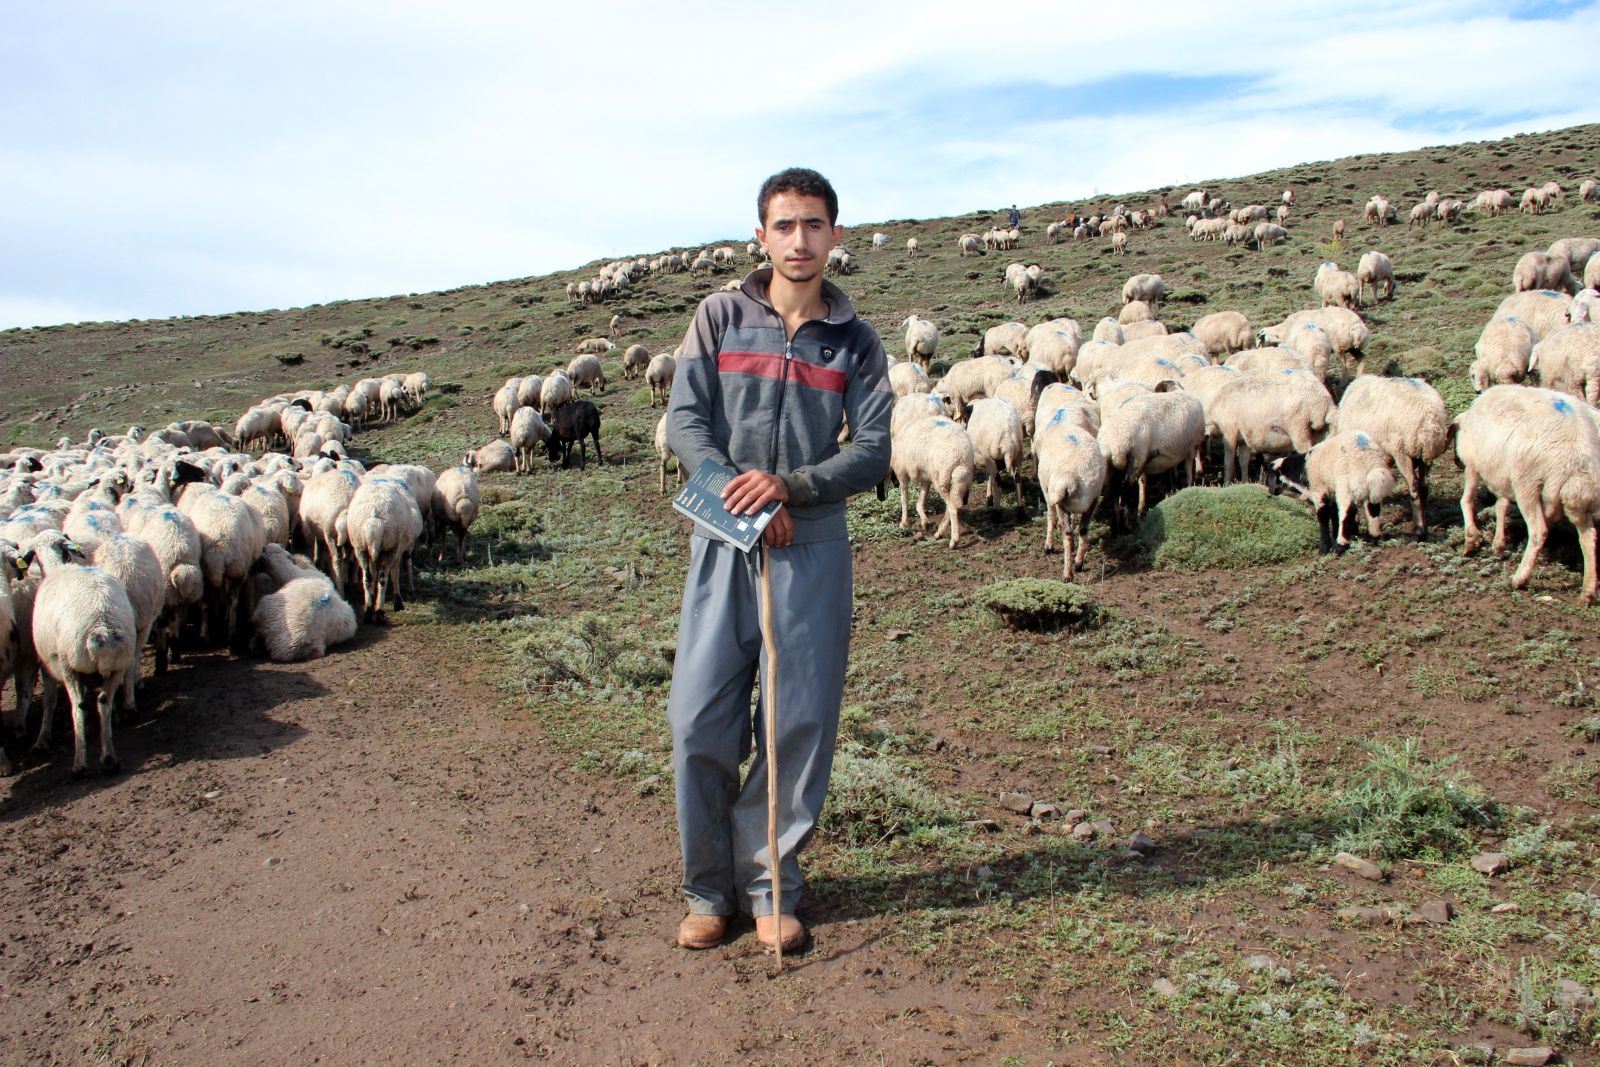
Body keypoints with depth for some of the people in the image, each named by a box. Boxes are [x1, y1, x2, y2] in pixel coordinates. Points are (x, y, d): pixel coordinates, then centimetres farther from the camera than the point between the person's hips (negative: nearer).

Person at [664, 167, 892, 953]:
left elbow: (873, 450, -2)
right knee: (701, 719, 0)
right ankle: (709, 888, 17)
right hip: (724, 543, 0)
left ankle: (768, 885, 20)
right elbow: (684, 422, -1)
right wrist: (742, 494, -14)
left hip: (813, 550, 0)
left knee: (800, 724, 3)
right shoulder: (720, 317, 5)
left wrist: (789, 485, -17)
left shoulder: (855, 341, 6)